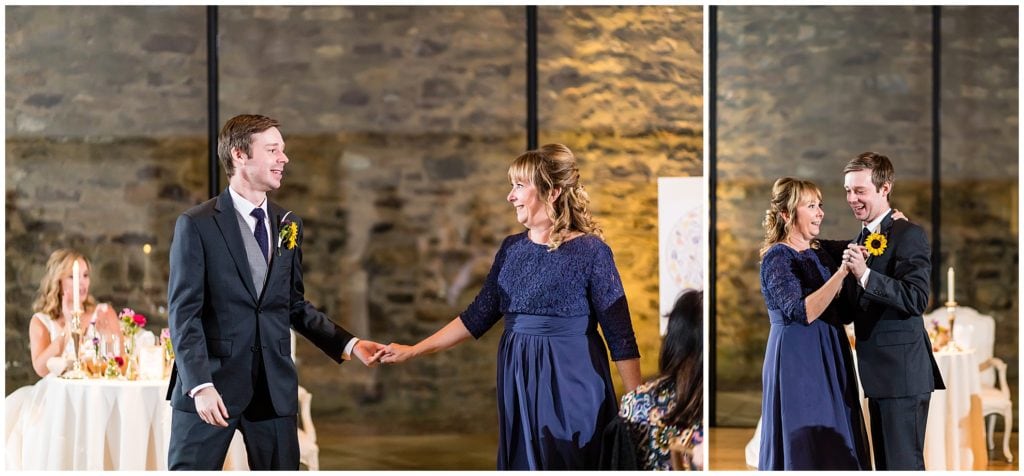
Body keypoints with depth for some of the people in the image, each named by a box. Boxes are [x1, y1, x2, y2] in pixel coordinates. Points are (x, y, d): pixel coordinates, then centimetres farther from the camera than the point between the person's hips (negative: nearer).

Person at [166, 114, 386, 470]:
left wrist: (348, 345, 5)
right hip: (211, 382, -5)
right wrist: (200, 385, -19)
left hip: (274, 386, 5)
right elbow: (184, 312, -9)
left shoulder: (288, 226, 11)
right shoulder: (197, 225, -6)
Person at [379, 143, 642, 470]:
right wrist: (413, 351, 9)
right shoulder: (512, 248, 8)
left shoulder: (590, 250, -9)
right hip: (519, 385, 5)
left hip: (572, 385, -5)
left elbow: (620, 336, -9)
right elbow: (478, 315, 12)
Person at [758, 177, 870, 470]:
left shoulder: (818, 253, 11)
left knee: (835, 449, 10)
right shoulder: (777, 257, -11)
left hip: (828, 360, 8)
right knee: (804, 449, -3)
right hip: (796, 362, -8)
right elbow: (803, 312, -21)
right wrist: (841, 272, -26)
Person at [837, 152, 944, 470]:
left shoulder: (908, 235, -10)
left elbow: (917, 300, -21)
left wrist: (865, 274, -27)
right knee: (884, 464, 14)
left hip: (902, 371, -9)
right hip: (878, 372, 9)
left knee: (903, 464, -8)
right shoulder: (862, 239, 16)